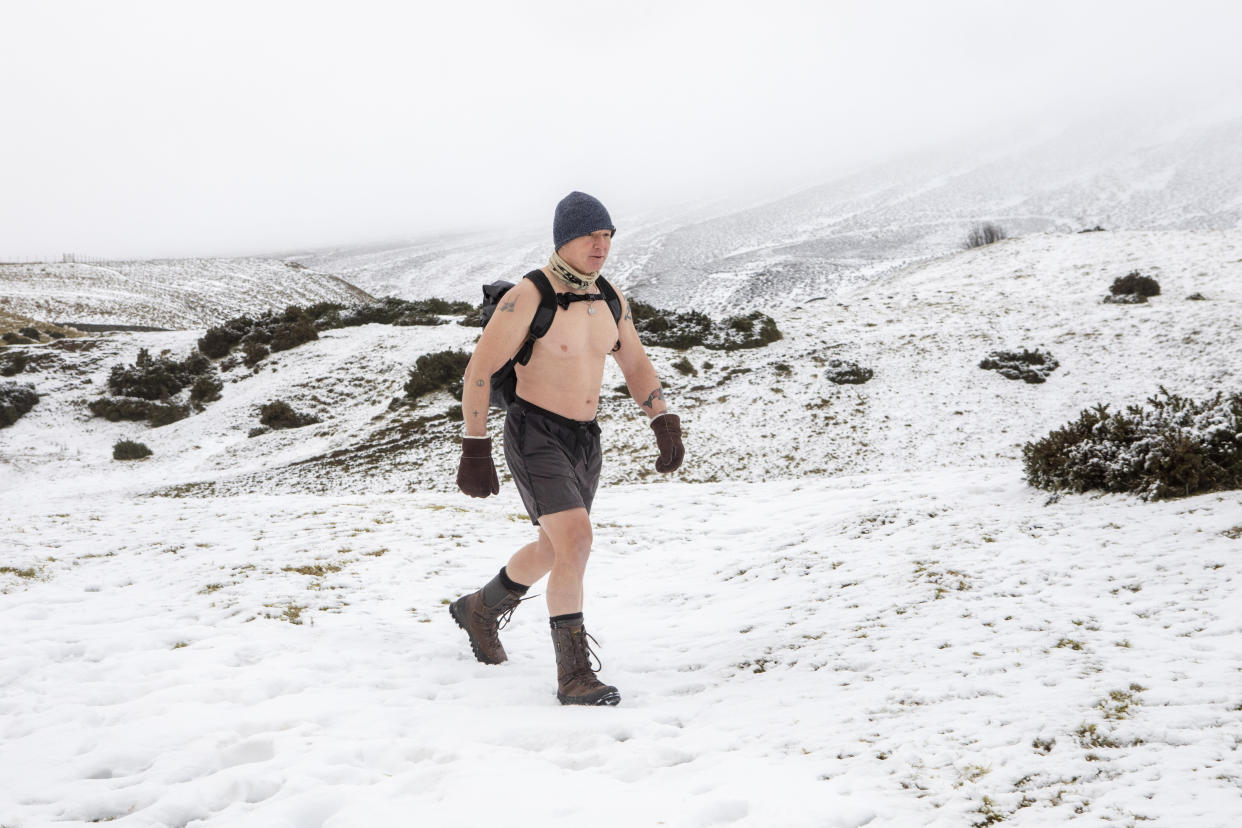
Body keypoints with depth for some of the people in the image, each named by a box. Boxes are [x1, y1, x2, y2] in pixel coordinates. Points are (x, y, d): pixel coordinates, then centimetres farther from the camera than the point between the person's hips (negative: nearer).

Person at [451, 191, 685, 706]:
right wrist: (474, 450, -17)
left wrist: (665, 425, -2)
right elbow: (479, 371, -15)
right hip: (534, 436, -8)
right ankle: (574, 675, -15)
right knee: (576, 541, -22)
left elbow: (636, 366, 13)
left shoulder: (610, 300, 4)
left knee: (554, 549, 20)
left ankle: (480, 610, 47)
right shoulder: (526, 298, -17)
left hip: (585, 439, 8)